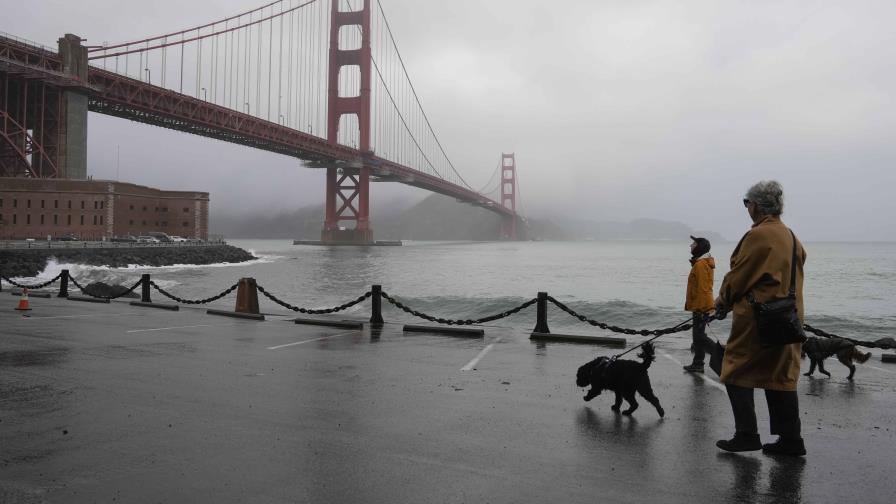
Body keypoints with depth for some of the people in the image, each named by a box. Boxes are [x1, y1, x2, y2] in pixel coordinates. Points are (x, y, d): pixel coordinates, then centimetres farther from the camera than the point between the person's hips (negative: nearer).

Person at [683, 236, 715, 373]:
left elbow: (702, 289, -23)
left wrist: (700, 308, -24)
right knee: (698, 335, 13)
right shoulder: (700, 263, 16)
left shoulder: (701, 264, -17)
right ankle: (697, 364, 18)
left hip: (701, 307, -11)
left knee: (699, 335, -8)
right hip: (699, 307, 11)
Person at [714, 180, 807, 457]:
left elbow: (738, 276, -11)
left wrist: (723, 300, 7)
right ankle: (790, 439, 15)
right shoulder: (790, 236, 12)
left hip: (757, 317, -8)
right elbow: (790, 276, 15)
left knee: (737, 374, 2)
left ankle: (747, 434, 3)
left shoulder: (758, 236, -15)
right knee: (782, 377, 12)